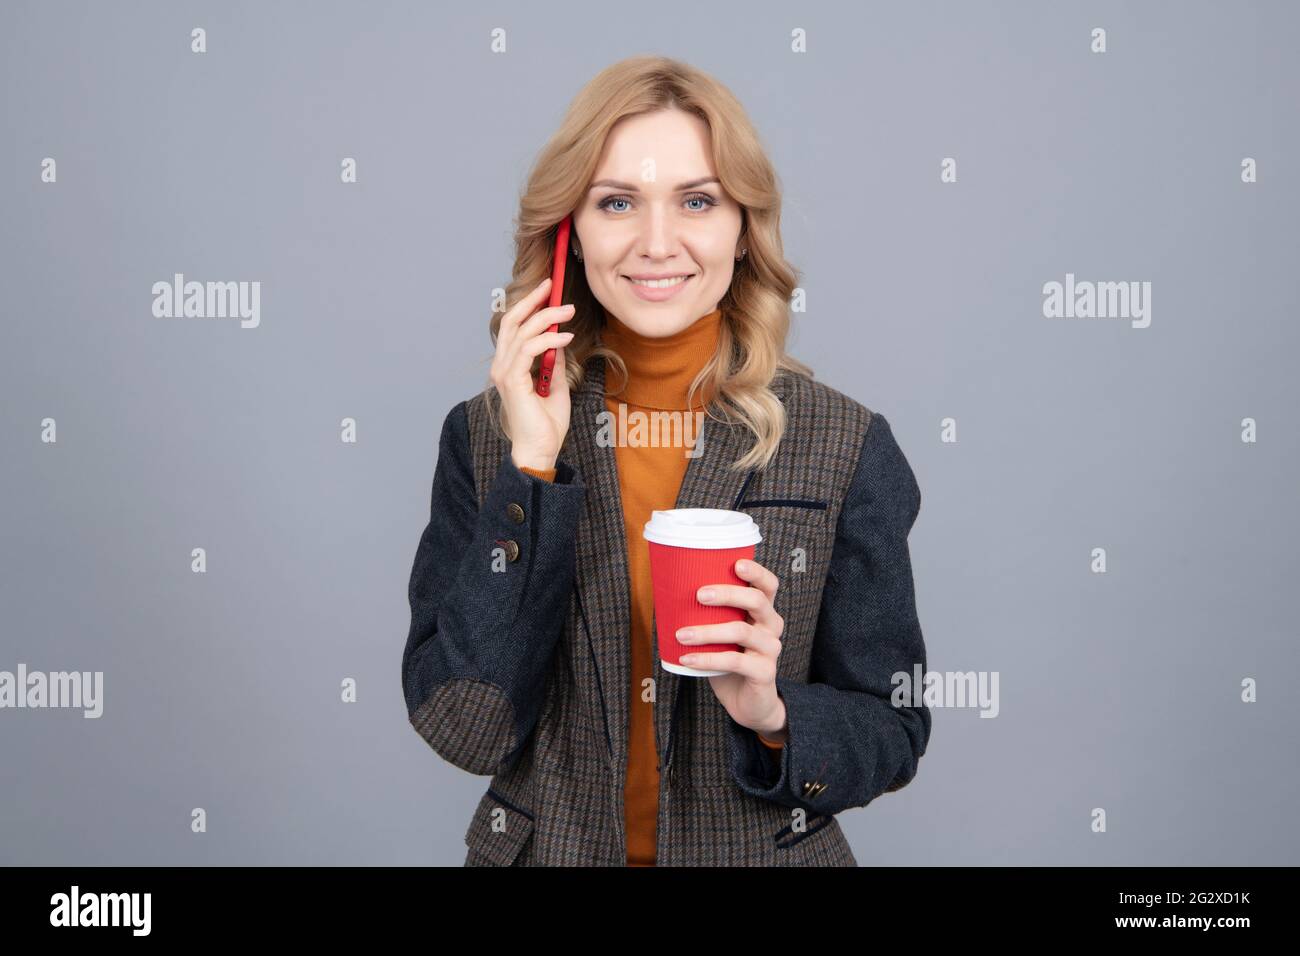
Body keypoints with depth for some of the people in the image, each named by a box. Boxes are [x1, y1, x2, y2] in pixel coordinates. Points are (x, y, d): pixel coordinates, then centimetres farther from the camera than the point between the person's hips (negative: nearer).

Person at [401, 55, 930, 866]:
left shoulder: (846, 447, -12)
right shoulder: (485, 434, -9)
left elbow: (893, 732, -5)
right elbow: (464, 729, -15)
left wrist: (773, 713, -25)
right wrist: (532, 467, -22)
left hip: (764, 851, 0)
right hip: (545, 847, 1)